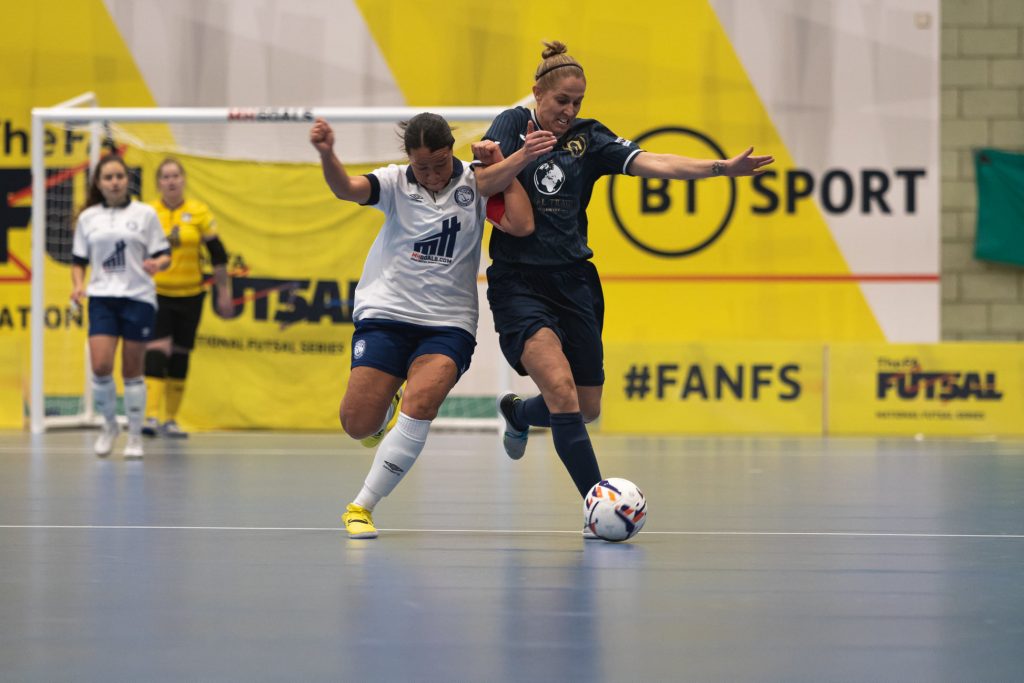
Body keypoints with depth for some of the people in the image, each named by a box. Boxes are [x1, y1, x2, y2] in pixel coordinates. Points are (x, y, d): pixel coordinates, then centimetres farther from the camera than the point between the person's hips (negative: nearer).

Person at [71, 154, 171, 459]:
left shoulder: (145, 214, 2)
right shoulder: (88, 218, 9)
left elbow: (164, 255, 3)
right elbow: (79, 260, 14)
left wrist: (157, 264, -19)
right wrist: (78, 284, -4)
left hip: (138, 298, -1)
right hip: (102, 297, 1)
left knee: (132, 371, 2)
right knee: (100, 366, -12)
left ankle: (135, 436, 15)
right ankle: (109, 425, 12)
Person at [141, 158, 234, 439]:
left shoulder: (199, 212, 0)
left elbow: (218, 254, 5)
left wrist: (224, 292, 4)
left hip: (189, 295, 2)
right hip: (156, 294, -2)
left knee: (180, 357, 8)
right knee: (156, 352, -16)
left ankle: (170, 420, 19)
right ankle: (151, 417, -21)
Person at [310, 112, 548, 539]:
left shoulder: (475, 183, 1)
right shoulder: (396, 183, -1)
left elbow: (521, 225, -11)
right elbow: (346, 189, -21)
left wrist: (504, 166, -9)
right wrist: (327, 155, -41)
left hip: (449, 323, -1)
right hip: (386, 313, 1)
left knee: (420, 405, -25)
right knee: (356, 424, -6)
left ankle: (362, 506, -14)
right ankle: (384, 406, 33)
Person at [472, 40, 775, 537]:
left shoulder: (587, 138, 6)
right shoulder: (513, 124, 0)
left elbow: (650, 162, -7)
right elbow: (480, 182, -13)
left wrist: (721, 167, -19)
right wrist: (522, 156, -31)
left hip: (574, 281, 5)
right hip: (518, 285, -5)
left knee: (586, 409, 9)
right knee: (560, 388, -22)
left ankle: (517, 414, 41)